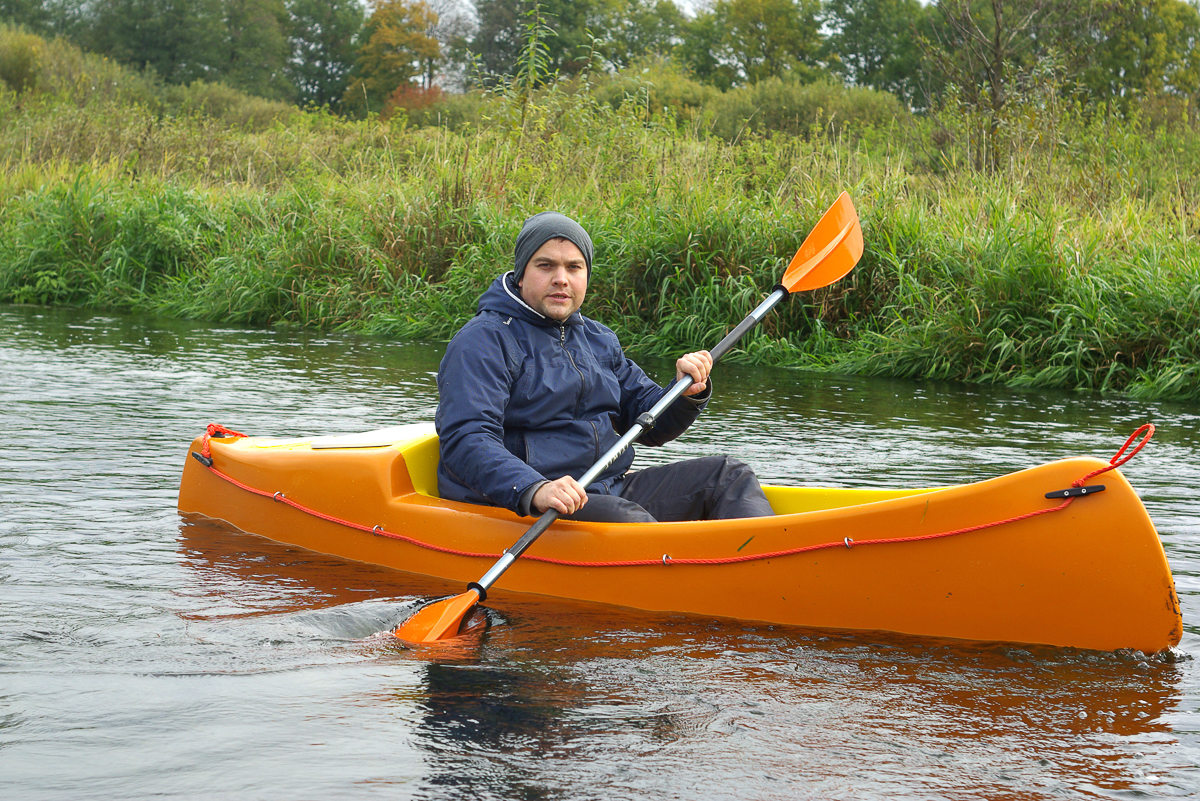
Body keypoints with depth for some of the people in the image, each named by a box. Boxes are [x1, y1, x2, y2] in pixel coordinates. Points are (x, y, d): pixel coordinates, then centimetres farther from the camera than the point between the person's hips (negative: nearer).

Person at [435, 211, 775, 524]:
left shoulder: (598, 339, 19)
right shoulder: (484, 340, -8)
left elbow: (650, 425, 22)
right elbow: (465, 443, -22)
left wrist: (686, 394, -1)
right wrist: (534, 490, -38)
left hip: (608, 492, 8)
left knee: (726, 474, -3)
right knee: (626, 521, -35)